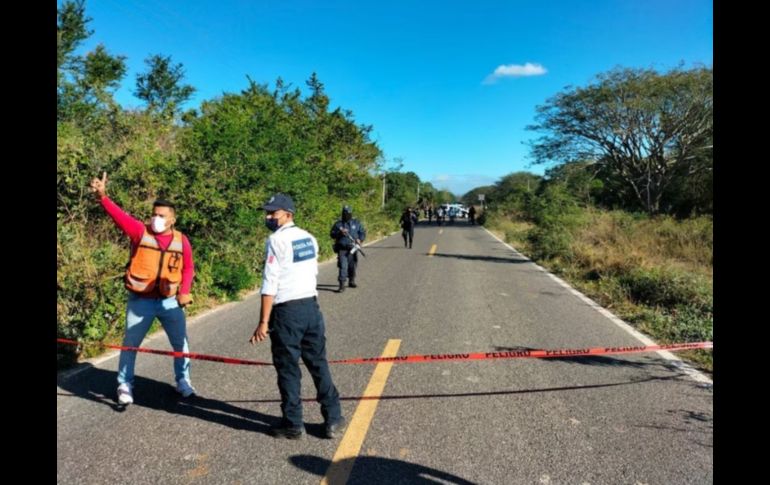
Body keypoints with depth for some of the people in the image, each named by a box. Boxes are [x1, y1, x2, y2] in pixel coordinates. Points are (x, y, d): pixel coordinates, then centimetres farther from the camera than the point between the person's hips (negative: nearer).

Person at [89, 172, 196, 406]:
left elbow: (188, 267, 5)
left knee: (181, 343, 12)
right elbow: (120, 216, -23)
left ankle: (183, 381, 32)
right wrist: (102, 196, -39)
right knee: (130, 344, 10)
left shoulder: (181, 240, -3)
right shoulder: (140, 231, -8)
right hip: (140, 301, -1)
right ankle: (125, 386, 29)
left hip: (170, 301, 2)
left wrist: (185, 291, -6)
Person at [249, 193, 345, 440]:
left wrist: (263, 322, -15)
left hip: (287, 311, -6)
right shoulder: (309, 238, 11)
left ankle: (293, 424, 18)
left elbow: (270, 284, -16)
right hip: (311, 306, 7)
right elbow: (312, 273, 12)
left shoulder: (276, 240, -11)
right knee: (319, 364, 13)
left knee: (288, 369, 7)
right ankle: (333, 419, 19)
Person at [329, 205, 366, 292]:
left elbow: (363, 232, 9)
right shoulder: (338, 224, 4)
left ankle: (352, 281, 30)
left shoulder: (356, 223, 8)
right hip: (342, 249, -2)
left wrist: (360, 239, -10)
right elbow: (332, 234, 2)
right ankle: (342, 285, -11)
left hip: (352, 249, 2)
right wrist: (340, 233, -15)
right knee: (343, 266, -11)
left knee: (352, 266, 10)